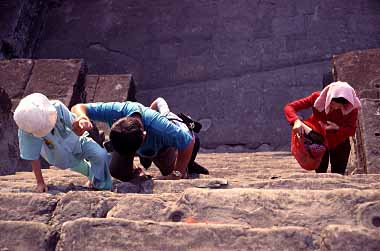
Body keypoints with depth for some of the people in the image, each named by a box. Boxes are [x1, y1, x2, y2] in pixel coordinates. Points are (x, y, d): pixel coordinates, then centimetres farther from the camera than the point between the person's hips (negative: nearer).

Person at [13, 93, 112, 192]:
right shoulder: (26, 131, -33)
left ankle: (98, 183, 2)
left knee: (101, 155, -21)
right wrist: (40, 183, -18)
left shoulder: (57, 107, -33)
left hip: (76, 141, -1)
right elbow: (33, 158, -23)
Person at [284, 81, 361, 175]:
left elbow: (351, 130, -18)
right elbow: (289, 107, -31)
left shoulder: (352, 107, -28)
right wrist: (296, 121, -53)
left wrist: (338, 128, -40)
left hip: (339, 143, 1)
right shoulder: (317, 98, -31)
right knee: (320, 172, 7)